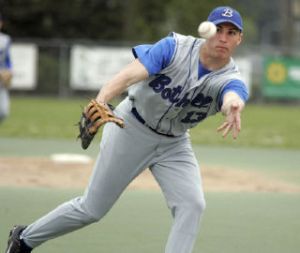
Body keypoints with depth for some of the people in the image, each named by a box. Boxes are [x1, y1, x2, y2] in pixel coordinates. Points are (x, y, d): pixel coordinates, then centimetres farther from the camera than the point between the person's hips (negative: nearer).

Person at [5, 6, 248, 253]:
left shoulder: (231, 79, -18)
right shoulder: (174, 48, -22)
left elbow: (233, 96, -44)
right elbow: (129, 75, -34)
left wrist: (233, 107, -70)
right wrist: (100, 102, -54)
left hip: (174, 144, 3)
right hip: (131, 130, -3)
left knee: (192, 205, -17)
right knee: (91, 209, 4)